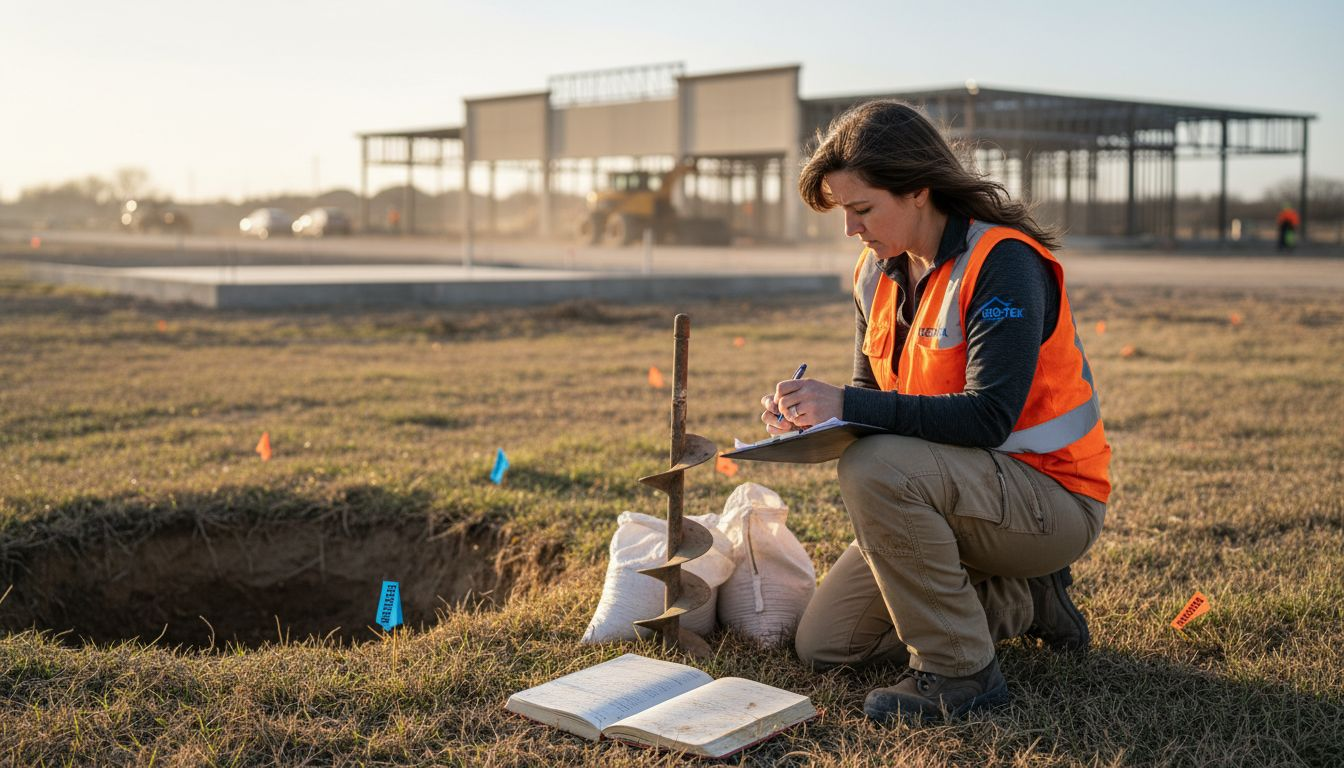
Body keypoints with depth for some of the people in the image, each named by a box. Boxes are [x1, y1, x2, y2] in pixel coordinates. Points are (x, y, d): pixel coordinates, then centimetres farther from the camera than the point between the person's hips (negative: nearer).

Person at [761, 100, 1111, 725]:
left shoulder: (1003, 261, -21)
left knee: (874, 467, -34)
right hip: (954, 486, 8)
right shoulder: (877, 273, 3)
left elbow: (987, 417, -30)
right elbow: (874, 394, 9)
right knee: (822, 645, 4)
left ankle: (958, 671, -17)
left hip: (1051, 493, -8)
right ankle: (1025, 599, 15)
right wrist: (809, 414, -14)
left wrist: (847, 406, -32)